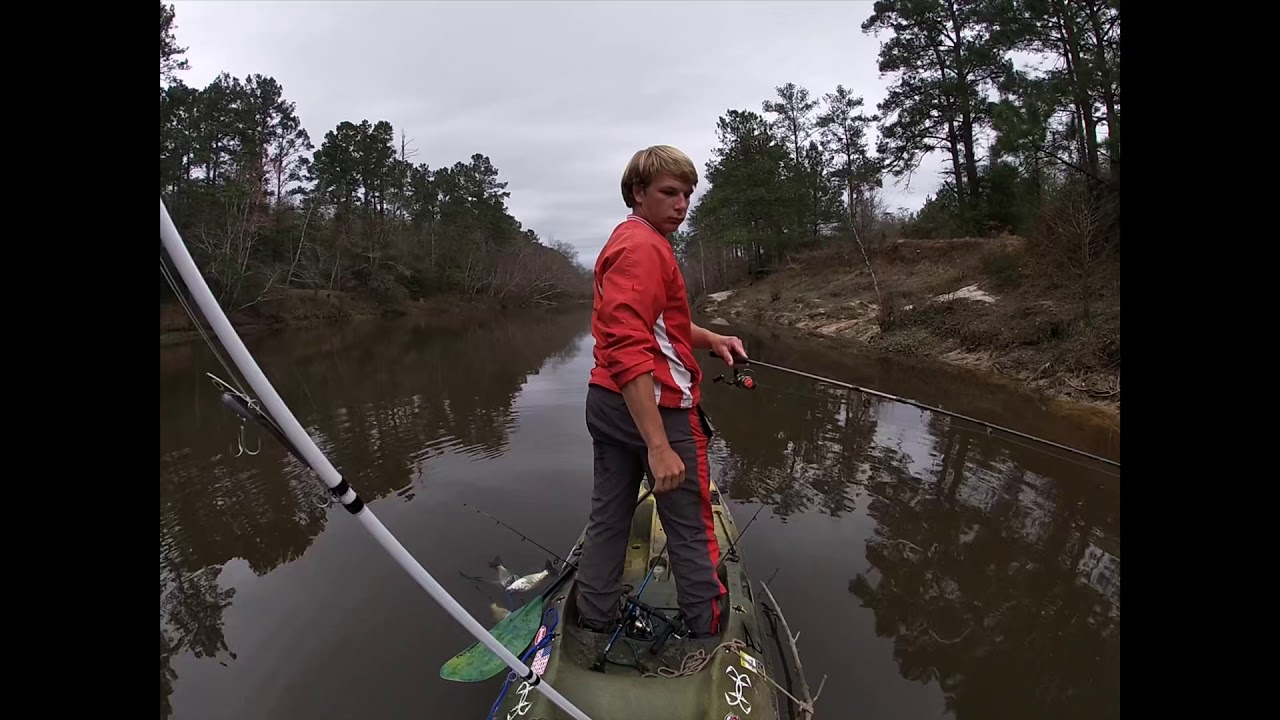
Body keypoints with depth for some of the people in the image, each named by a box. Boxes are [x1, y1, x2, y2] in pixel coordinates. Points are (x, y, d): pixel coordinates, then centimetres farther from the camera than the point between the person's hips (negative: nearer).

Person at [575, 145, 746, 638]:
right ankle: (709, 634, 22)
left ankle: (594, 626, 30)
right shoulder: (644, 246, -17)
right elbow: (628, 351, -28)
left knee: (608, 518, 16)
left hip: (608, 402, 10)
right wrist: (659, 446, -32)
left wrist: (710, 338, 11)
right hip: (657, 406, -10)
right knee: (691, 529, 6)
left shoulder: (629, 239, 17)